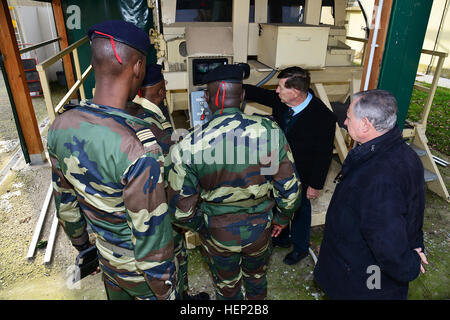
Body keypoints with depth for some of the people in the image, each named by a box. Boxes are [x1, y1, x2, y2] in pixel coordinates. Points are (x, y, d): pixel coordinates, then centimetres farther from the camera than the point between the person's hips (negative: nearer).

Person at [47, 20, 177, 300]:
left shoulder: (61, 126, -14)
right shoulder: (139, 149, -37)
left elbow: (65, 202, 1)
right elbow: (151, 234, -28)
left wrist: (81, 245, 18)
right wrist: (165, 292, -10)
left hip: (106, 254, 6)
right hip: (139, 268, -6)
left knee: (118, 295, 32)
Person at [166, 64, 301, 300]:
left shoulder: (188, 144, -24)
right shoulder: (270, 131, -20)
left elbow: (181, 209, -16)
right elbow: (290, 187, -10)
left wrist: (199, 226, 6)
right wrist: (282, 218, 9)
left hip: (217, 233, -1)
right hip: (259, 228, 2)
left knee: (227, 287, 28)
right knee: (257, 278, 33)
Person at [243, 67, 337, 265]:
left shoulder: (323, 118, -29)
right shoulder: (280, 101, -14)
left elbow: (324, 155, -21)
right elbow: (258, 93, 3)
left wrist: (316, 185, -14)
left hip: (302, 177, -6)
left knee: (300, 211, 18)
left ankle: (300, 248, 46)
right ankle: (281, 238, 53)